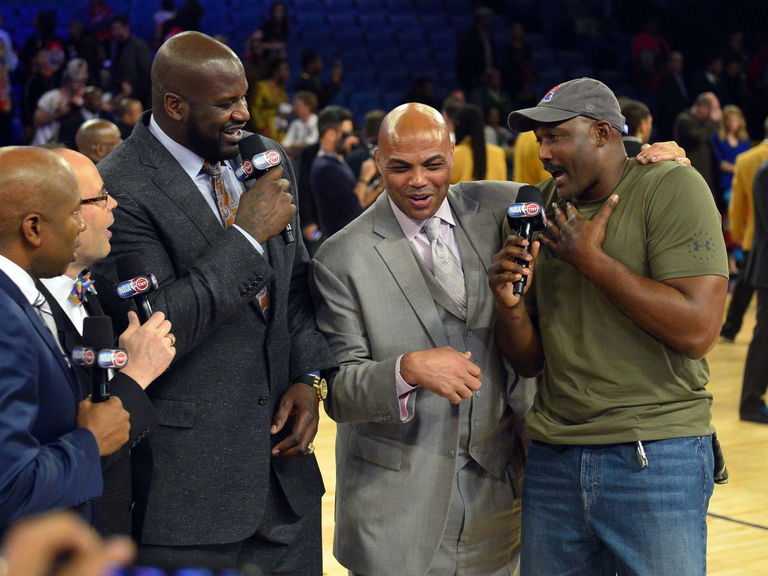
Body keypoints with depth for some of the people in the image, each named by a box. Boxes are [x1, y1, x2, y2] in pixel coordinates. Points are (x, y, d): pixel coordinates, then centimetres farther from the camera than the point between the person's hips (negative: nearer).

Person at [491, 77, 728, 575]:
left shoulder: (672, 188, -7)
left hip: (656, 456, -5)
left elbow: (697, 331, -19)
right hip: (552, 457, 6)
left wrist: (591, 258, -14)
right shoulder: (541, 208, 11)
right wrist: (510, 304, -9)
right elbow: (530, 362, 12)